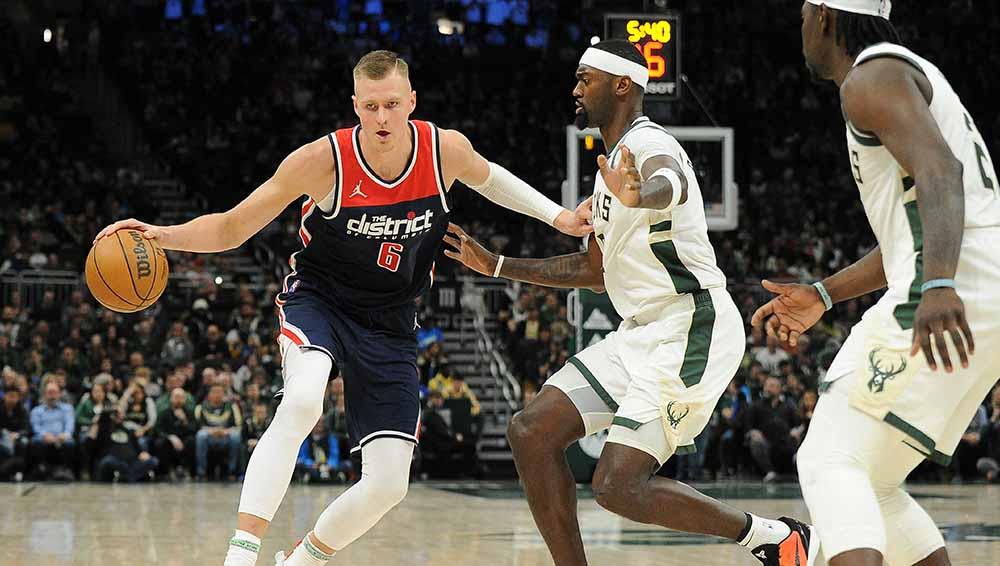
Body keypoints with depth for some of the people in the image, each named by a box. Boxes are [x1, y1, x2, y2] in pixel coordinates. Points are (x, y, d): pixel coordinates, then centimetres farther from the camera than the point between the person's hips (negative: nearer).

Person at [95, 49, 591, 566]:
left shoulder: (447, 150, -12)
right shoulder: (323, 160, -21)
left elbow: (486, 177, 15)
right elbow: (231, 228, -14)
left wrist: (556, 215, 11)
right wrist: (164, 235, -30)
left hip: (389, 324, 4)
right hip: (317, 298, -4)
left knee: (389, 483, -3)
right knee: (301, 401, -38)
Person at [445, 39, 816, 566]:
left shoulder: (649, 144, -13)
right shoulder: (613, 165, 19)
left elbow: (670, 184, -41)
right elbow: (595, 269, 30)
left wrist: (640, 197, -66)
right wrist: (497, 266, 28)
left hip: (690, 330, -10)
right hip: (641, 334, 10)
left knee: (618, 484, -17)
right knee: (532, 432, -1)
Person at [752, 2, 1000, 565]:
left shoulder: (871, 78, -5)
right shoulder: (911, 74, 28)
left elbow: (939, 170, -23)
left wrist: (939, 287, -38)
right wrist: (821, 296, 33)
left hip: (952, 302, -10)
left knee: (830, 462, -13)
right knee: (870, 485, 14)